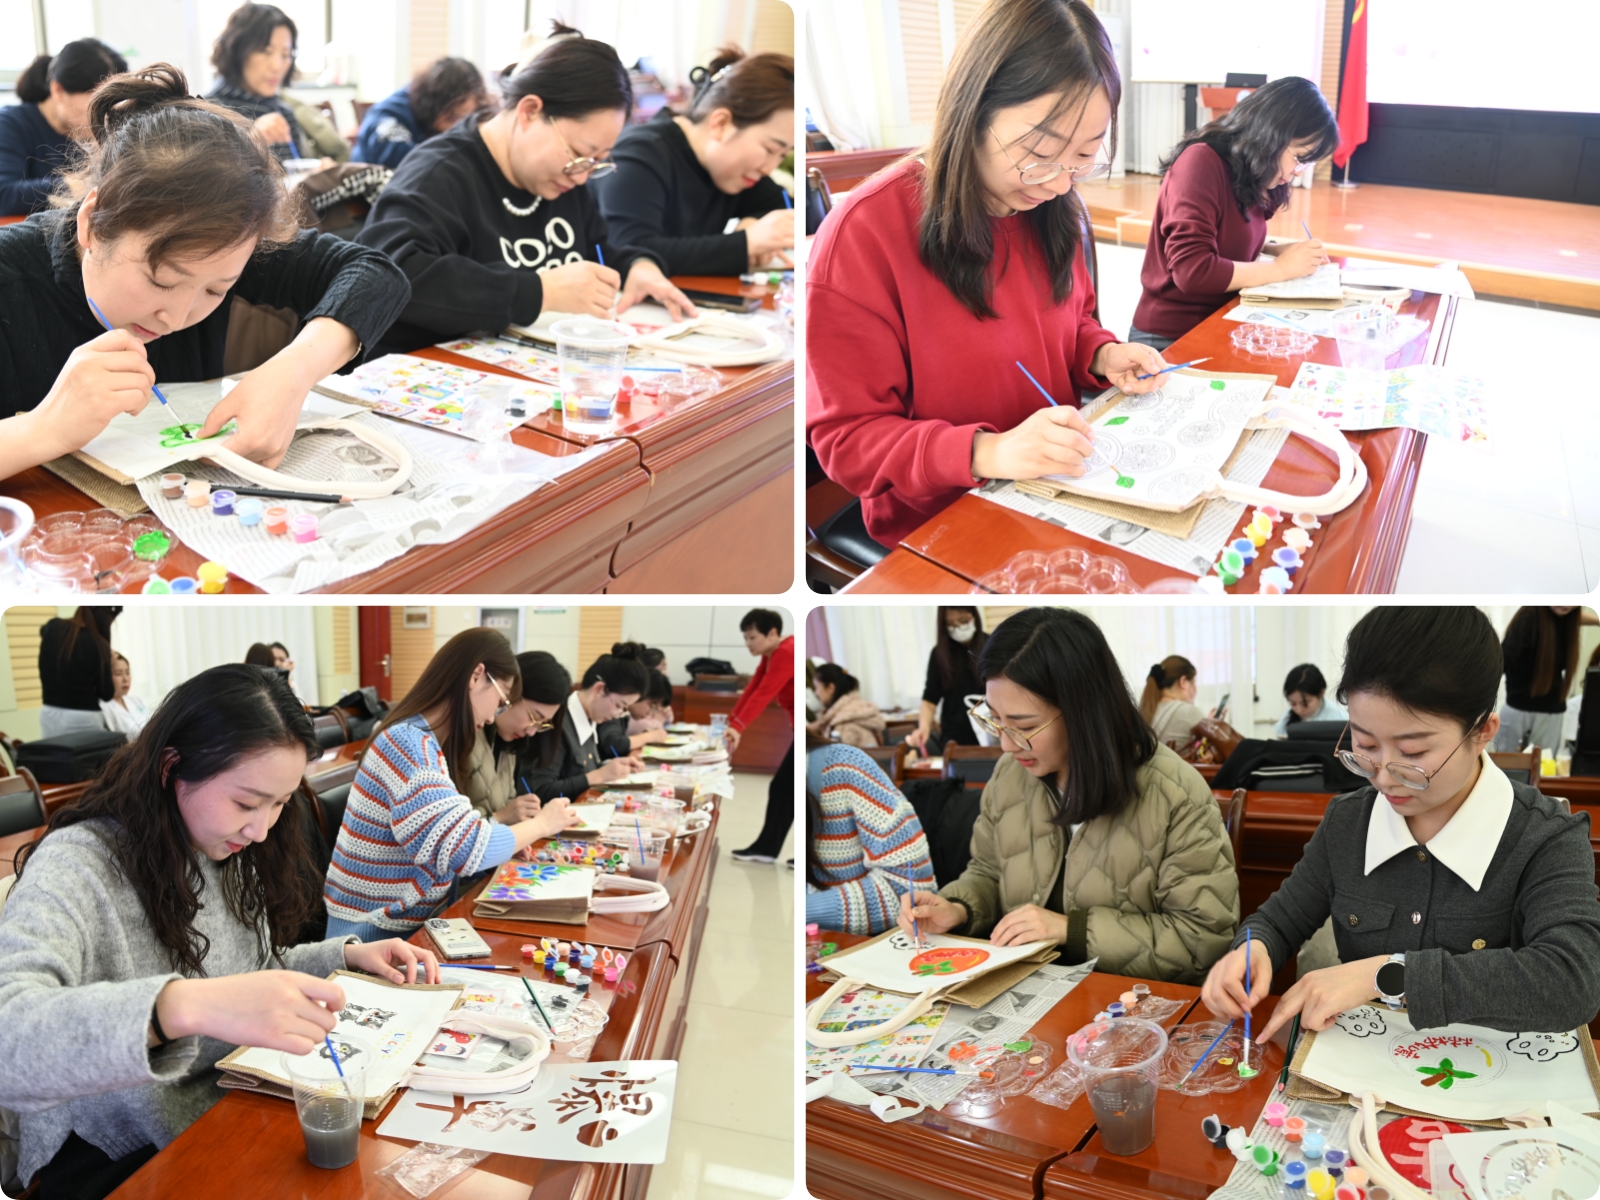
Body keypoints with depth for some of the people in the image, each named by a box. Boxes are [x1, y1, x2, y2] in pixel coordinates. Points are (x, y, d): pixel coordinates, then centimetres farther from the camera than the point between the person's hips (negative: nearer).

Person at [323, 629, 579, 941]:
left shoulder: (425, 742, 10)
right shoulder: (408, 743, -21)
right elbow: (462, 849, -27)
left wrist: (509, 836, -4)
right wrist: (540, 824, -13)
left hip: (409, 922, 8)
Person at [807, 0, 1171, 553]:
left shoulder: (1052, 208, 3)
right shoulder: (862, 234, -19)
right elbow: (844, 437, -16)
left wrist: (1104, 355, -3)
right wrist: (989, 453, -31)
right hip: (937, 528, -7)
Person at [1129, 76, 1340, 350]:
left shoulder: (1248, 175, 7)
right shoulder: (1201, 162, -15)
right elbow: (1193, 271, -24)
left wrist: (1276, 250, -1)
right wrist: (1281, 268, -14)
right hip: (1171, 339, -8)